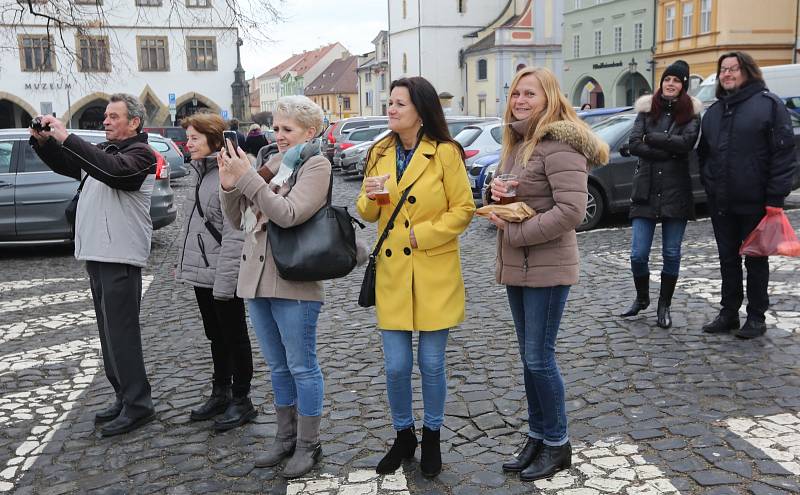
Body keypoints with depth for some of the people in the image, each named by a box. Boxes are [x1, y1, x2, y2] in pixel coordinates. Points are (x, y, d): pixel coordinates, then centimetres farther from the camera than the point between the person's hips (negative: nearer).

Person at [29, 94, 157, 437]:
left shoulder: (140, 154, -8)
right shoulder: (102, 150, 17)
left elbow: (112, 170, -28)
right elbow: (64, 165, 26)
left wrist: (66, 138, -26)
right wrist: (43, 140, 8)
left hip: (121, 258, -9)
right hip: (96, 255, 9)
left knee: (122, 334, -7)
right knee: (110, 333, 13)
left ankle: (137, 406, 1)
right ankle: (124, 399, 23)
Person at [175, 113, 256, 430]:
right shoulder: (201, 174, 12)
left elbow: (234, 234, -21)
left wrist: (224, 280, -23)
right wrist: (184, 264, 17)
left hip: (222, 276, -9)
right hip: (201, 273, 9)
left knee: (234, 338, 4)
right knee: (215, 336, 18)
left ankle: (241, 401, 17)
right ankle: (220, 394, 32)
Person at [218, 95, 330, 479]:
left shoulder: (315, 164, -6)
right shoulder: (271, 163, 12)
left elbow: (289, 214, -21)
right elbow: (238, 219, 11)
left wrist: (246, 177, -21)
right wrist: (229, 186, -7)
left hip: (293, 285, -7)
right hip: (256, 278, 7)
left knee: (302, 367, 5)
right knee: (278, 368, 17)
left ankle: (308, 444, 19)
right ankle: (286, 437, 31)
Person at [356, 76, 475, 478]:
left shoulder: (445, 153, -7)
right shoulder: (380, 153, 7)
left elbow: (463, 210, -6)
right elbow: (368, 215, 11)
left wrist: (421, 234, -15)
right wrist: (369, 197, -11)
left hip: (434, 275, -3)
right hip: (392, 273, 4)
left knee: (431, 363, 8)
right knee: (396, 366, 7)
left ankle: (432, 437, 30)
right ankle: (403, 436, 29)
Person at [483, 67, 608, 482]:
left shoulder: (559, 143, -15)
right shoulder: (515, 141, 12)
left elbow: (571, 210, -24)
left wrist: (515, 232, -19)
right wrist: (496, 193, -3)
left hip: (547, 266, -8)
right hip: (515, 266, 8)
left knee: (539, 358, -1)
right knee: (529, 355, 15)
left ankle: (557, 444, 17)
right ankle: (537, 436, 28)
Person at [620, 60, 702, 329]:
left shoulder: (691, 113, 4)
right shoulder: (647, 109, 8)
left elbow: (687, 142, -15)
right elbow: (634, 144, -6)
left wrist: (651, 138, -9)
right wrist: (669, 150, -12)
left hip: (676, 192, -1)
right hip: (646, 190, 1)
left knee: (671, 254, 5)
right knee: (638, 255, -1)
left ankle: (664, 306, 21)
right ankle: (641, 298, 25)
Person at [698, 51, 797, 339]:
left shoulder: (768, 104, -6)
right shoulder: (713, 111, 14)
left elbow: (784, 153, -10)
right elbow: (704, 153, 22)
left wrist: (775, 198, -15)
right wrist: (708, 183, 7)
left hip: (755, 202, -5)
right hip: (720, 204, 6)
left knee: (755, 260, 5)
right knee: (728, 259, 12)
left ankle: (756, 317, 15)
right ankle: (729, 313, 22)